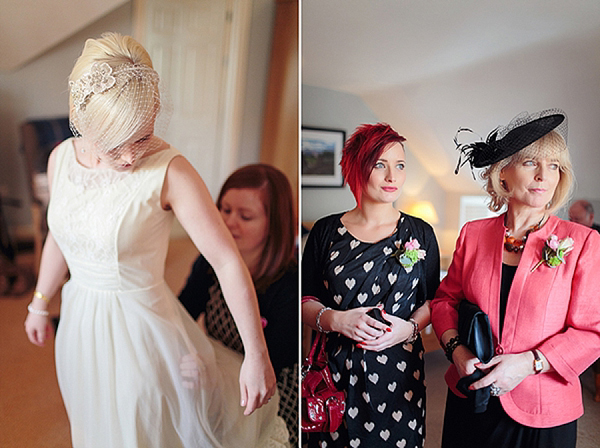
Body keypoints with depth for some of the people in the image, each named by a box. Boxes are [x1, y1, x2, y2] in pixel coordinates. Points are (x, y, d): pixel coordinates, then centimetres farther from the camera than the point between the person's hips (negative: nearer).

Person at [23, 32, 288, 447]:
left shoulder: (169, 171, -26)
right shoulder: (61, 158, -8)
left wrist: (257, 355, -27)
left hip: (141, 328, -5)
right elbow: (59, 237, 9)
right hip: (79, 321, 6)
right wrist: (40, 303, 21)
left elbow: (229, 262, -27)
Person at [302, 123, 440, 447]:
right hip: (336, 369, 0)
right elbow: (305, 300, 0)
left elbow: (433, 300, 6)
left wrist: (410, 327, -13)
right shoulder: (326, 231, -1)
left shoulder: (420, 233, 1)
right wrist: (336, 319, -17)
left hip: (399, 368, 1)